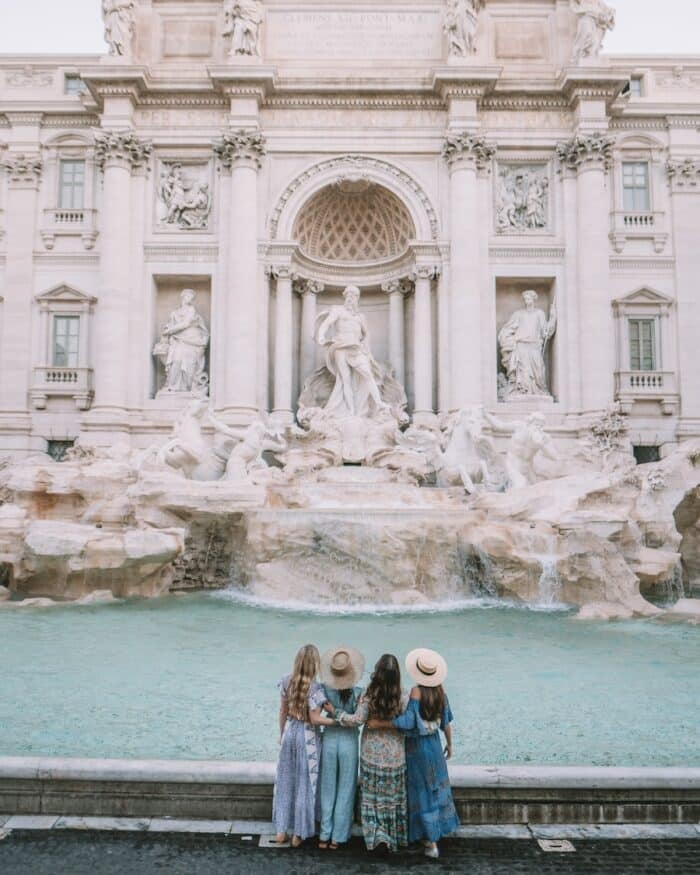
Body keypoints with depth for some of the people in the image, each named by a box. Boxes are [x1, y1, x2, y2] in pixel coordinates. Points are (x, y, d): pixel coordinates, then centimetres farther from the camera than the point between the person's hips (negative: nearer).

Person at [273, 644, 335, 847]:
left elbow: (283, 712, 5)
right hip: (307, 737, -4)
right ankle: (298, 834, 18)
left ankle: (281, 830, 23)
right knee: (304, 784, 9)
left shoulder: (287, 681, -5)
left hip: (289, 733, 4)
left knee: (285, 781, 16)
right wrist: (338, 721, -10)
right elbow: (314, 718, -18)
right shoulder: (315, 688, -20)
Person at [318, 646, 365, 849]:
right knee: (345, 790, 10)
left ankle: (324, 836, 19)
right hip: (349, 741, -2)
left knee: (327, 789, 14)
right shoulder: (357, 692, -14)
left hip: (329, 739, 2)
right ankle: (337, 837, 15)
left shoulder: (324, 689, -9)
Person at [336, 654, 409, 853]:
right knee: (393, 796, 14)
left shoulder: (369, 695, -14)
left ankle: (375, 833, 6)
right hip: (394, 752, 1)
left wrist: (337, 714, 0)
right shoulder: (402, 696, -13)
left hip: (371, 751, -1)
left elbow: (358, 719, -13)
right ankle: (396, 837, 21)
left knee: (372, 795, 11)